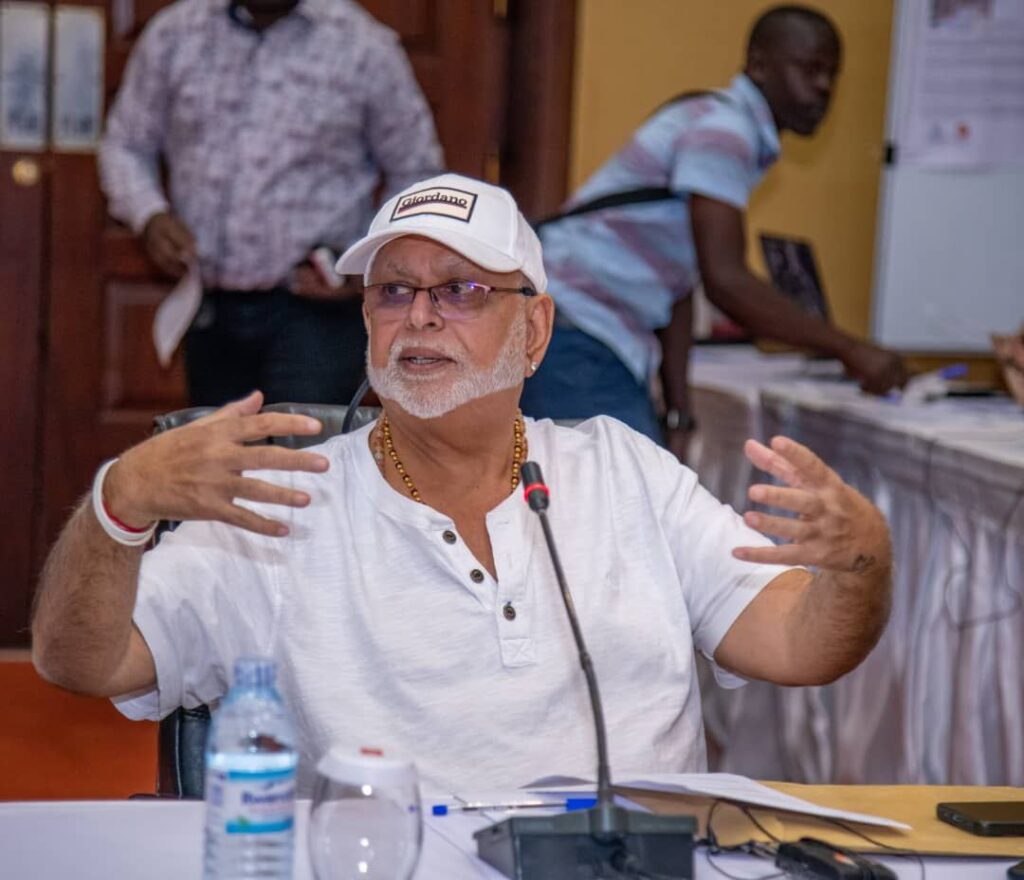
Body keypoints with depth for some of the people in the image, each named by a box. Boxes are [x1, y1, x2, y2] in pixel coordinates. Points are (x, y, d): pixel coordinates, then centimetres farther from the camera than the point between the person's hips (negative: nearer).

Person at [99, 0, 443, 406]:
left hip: (315, 309, -4)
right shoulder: (174, 33, 5)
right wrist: (149, 215, -7)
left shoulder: (363, 46, -2)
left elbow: (417, 174, 5)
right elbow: (125, 144, 14)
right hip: (210, 310, 4)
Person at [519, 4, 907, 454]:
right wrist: (849, 349, -19)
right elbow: (725, 281, -23)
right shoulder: (722, 128, -14)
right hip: (571, 338, -10)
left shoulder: (739, 136, 17)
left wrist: (678, 412, 10)